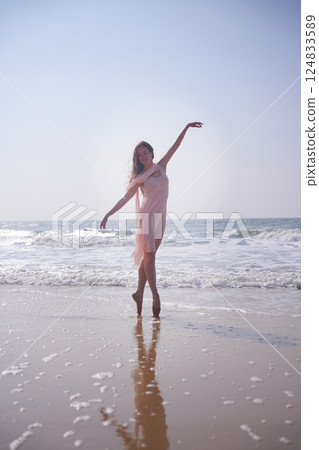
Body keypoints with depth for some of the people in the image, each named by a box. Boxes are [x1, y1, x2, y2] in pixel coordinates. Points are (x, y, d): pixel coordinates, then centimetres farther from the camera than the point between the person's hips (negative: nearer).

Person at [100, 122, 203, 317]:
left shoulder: (161, 166, 9)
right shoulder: (140, 177, -1)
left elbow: (175, 146, 7)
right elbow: (125, 198, -3)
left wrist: (187, 127, 1)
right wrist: (109, 214, -10)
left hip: (160, 216, 4)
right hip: (147, 216, -4)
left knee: (148, 256, 7)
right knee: (149, 256, -5)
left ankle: (139, 293, 15)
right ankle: (155, 295, -2)